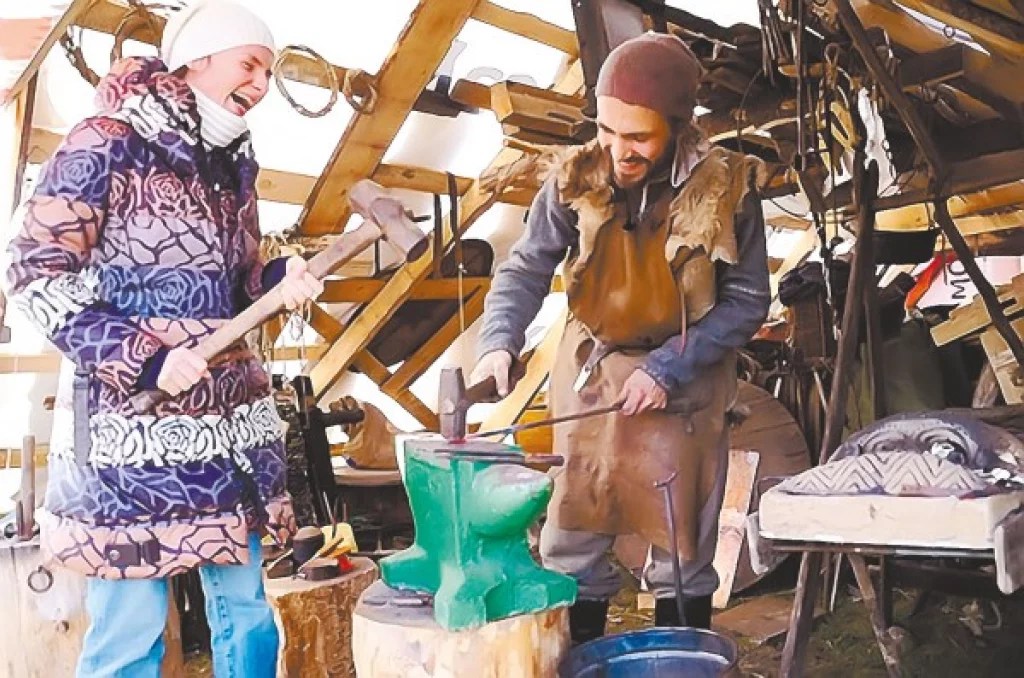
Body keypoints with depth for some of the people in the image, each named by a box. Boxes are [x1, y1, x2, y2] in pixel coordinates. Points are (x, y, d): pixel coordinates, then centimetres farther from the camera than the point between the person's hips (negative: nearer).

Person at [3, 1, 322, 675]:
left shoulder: (233, 165, 13)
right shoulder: (108, 144, -8)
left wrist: (281, 281, -2)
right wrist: (143, 355, -18)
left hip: (233, 419, 7)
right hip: (133, 422, -7)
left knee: (246, 606, 14)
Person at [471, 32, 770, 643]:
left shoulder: (727, 188, -16)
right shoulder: (576, 179, -13)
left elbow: (747, 302, -10)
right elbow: (527, 269, -8)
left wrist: (665, 368, -18)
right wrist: (498, 343, -27)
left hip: (685, 382, -1)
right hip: (590, 374, 2)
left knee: (682, 545, 10)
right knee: (572, 538, 8)